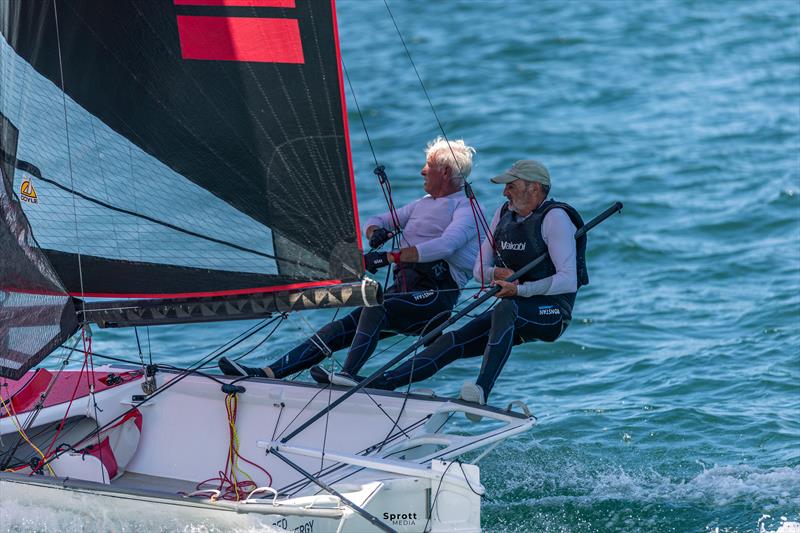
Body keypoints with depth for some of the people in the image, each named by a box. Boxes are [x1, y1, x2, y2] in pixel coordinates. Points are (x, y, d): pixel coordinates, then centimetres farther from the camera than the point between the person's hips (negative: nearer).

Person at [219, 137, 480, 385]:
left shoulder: (466, 208, -1)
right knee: (342, 328, -8)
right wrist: (375, 232, 3)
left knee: (376, 308, -35)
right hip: (403, 289, 7)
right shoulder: (424, 204, 27)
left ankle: (349, 375, -48)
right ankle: (269, 373, -18)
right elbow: (375, 221, 30)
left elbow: (444, 245, -21)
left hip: (435, 294, -7)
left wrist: (388, 257, -25)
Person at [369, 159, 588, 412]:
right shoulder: (505, 213, 9)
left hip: (552, 312, -7)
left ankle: (481, 391, -50)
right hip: (515, 310, 7)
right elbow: (479, 270, 11)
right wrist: (496, 273, -13)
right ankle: (382, 382, -12)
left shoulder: (554, 218, -14)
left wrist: (520, 290, -31)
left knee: (505, 309, -38)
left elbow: (568, 281, -23)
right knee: (453, 342, -9)